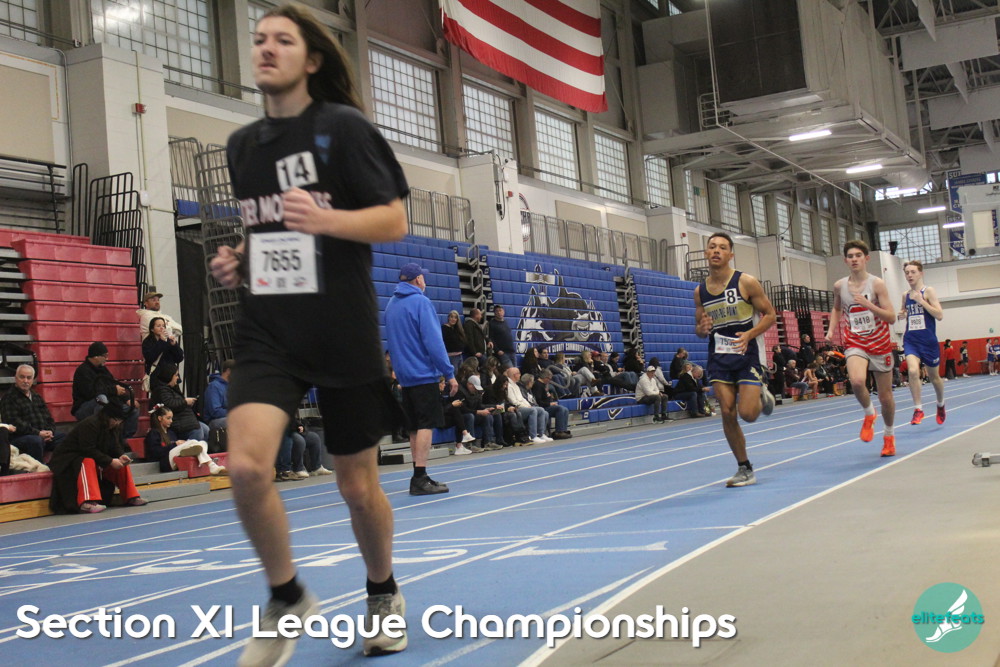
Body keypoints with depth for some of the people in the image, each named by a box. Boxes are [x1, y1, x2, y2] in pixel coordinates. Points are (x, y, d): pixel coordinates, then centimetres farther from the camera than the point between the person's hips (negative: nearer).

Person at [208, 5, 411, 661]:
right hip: (268, 330, 3)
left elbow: (395, 221, -8)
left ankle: (383, 594, 36)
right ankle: (287, 598, 6)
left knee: (358, 485, 7)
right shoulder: (242, 144, 11)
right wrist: (238, 261, 4)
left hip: (344, 331, -3)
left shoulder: (344, 127, -4)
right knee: (246, 465, -18)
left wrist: (325, 220, -25)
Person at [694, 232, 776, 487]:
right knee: (727, 414, -3)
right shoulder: (700, 291, 6)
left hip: (748, 353, -4)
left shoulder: (746, 282, -7)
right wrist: (702, 329, -9)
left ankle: (762, 397, 24)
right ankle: (744, 469, 12)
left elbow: (770, 314, -3)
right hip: (719, 357, 4)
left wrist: (749, 334, -20)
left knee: (747, 413, -13)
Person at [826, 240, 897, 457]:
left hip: (880, 343, -1)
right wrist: (831, 330, 5)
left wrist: (868, 305, -26)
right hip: (855, 344, 1)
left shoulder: (877, 284, -8)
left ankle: (889, 435, 33)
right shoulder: (840, 286, 1)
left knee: (885, 395, 8)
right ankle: (869, 413, 0)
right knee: (857, 381, -30)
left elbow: (891, 317, -13)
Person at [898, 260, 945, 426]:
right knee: (913, 371, -22)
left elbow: (939, 315, -14)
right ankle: (918, 409, -13)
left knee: (934, 376, 13)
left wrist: (921, 301, -21)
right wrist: (901, 314, 1)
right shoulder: (905, 295, 6)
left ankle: (941, 405, 40)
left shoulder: (928, 291, -7)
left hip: (928, 340, -2)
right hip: (911, 339, 2)